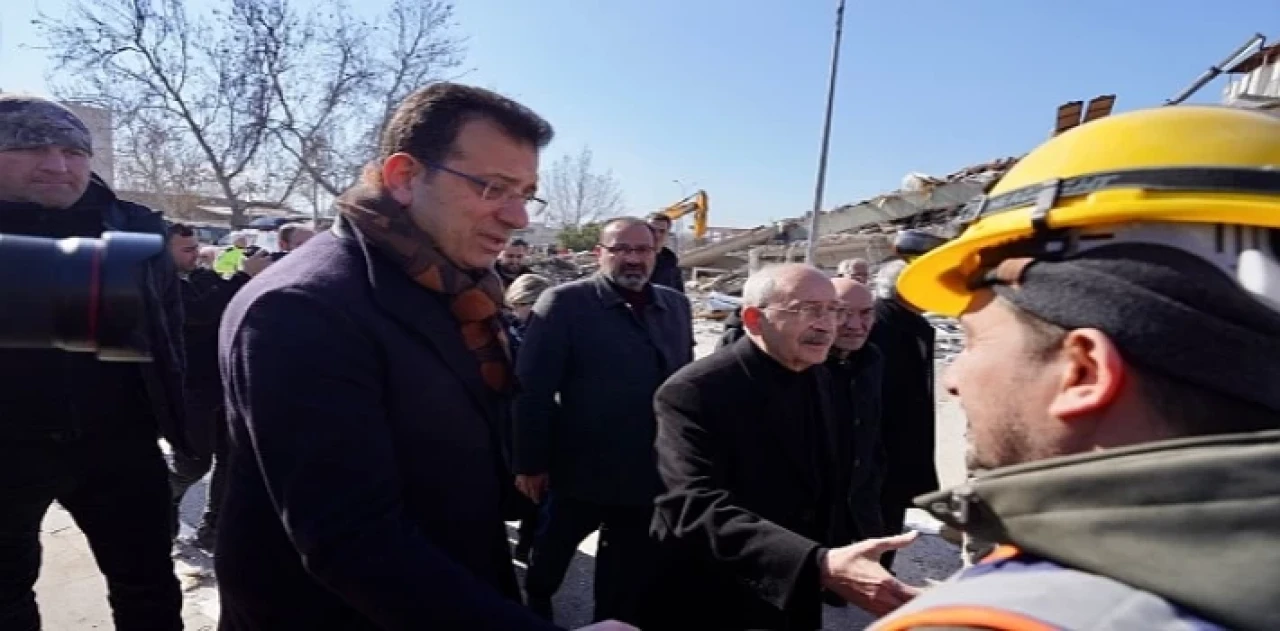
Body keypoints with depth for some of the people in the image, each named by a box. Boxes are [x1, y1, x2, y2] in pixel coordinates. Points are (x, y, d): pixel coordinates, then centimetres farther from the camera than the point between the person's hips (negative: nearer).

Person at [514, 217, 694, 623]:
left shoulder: (676, 306, 4)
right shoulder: (564, 303, -12)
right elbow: (533, 388, -13)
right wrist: (531, 463, -13)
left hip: (651, 471, 3)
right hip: (583, 468, -3)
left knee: (630, 574, 18)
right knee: (555, 545, 22)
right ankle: (534, 605, 51)